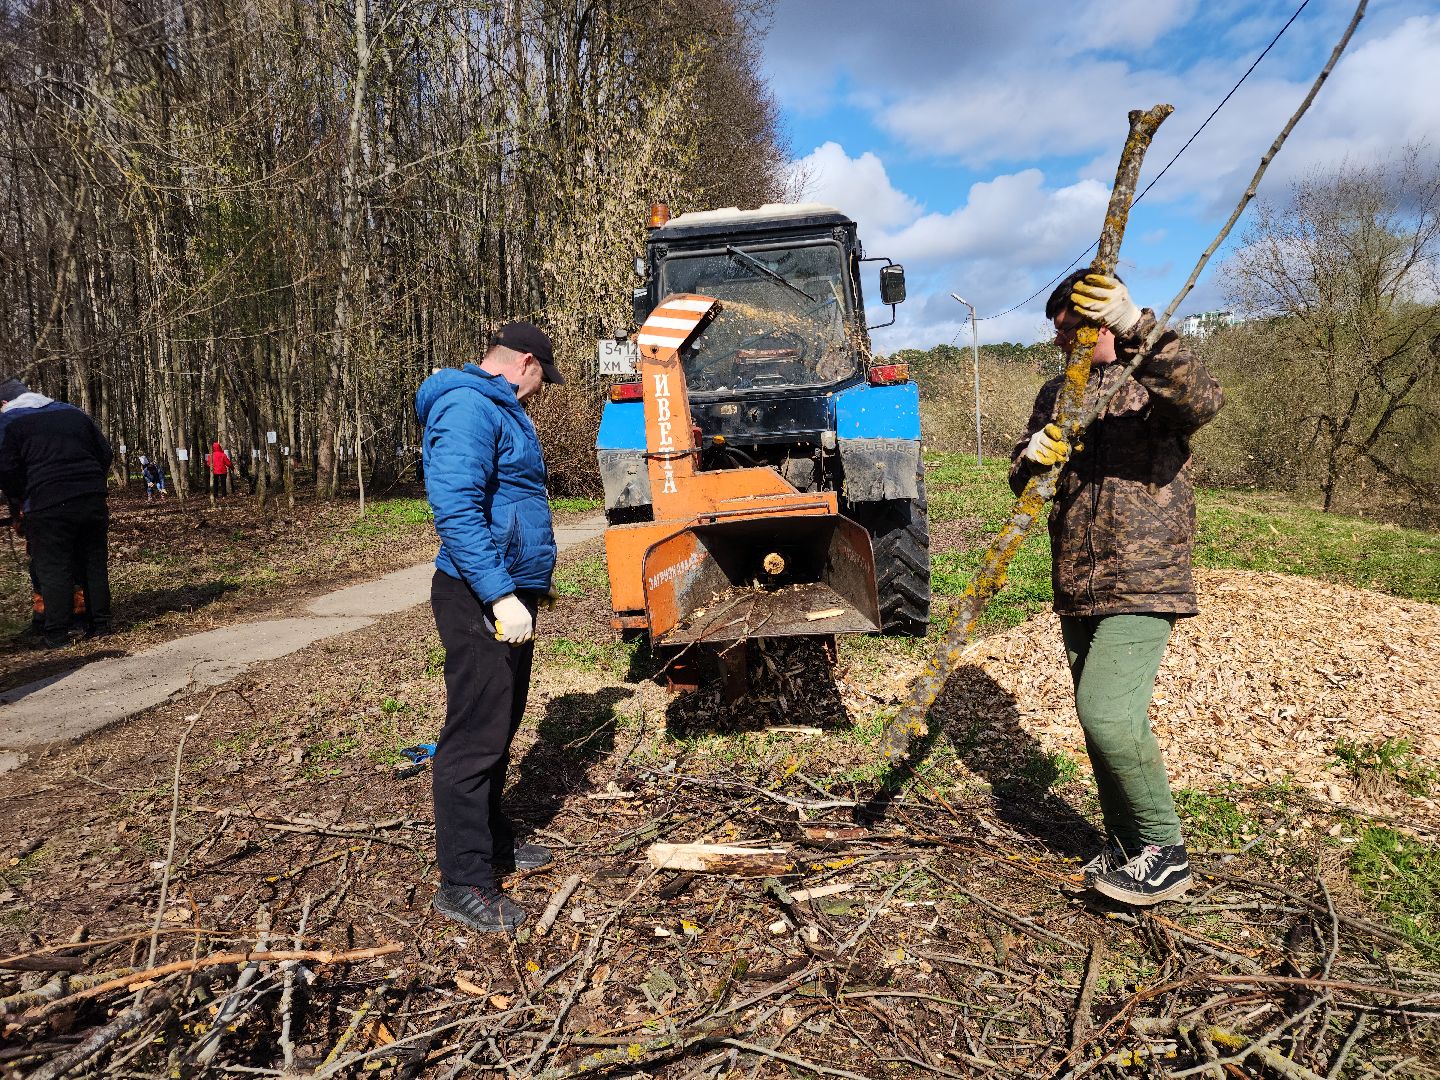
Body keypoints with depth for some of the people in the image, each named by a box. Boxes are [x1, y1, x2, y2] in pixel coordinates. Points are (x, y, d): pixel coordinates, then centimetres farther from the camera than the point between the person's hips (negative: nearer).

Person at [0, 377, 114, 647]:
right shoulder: (74, 414, 17)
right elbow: (105, 453, 17)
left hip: (48, 506, -5)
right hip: (92, 501, 5)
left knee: (53, 569, 1)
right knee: (94, 564, 11)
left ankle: (56, 634, 3)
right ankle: (99, 625, 16)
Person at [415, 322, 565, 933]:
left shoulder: (499, 410, 19)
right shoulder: (469, 408, -15)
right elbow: (456, 512, -26)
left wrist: (528, 585, 28)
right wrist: (501, 596, -30)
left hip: (510, 593, 11)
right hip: (481, 601, -11)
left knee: (499, 727, 19)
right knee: (476, 735, -5)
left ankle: (492, 839, 34)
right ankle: (464, 882, 4)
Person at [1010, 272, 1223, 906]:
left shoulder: (1152, 379, -3)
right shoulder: (1058, 394, 15)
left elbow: (1202, 402, -26)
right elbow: (1019, 478, 13)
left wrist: (1138, 328, -38)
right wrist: (1034, 455, -11)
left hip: (1141, 584, -6)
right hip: (1077, 587, 6)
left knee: (1107, 711, -18)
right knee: (1101, 718, 12)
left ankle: (1165, 850, 1)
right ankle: (1125, 845, 28)